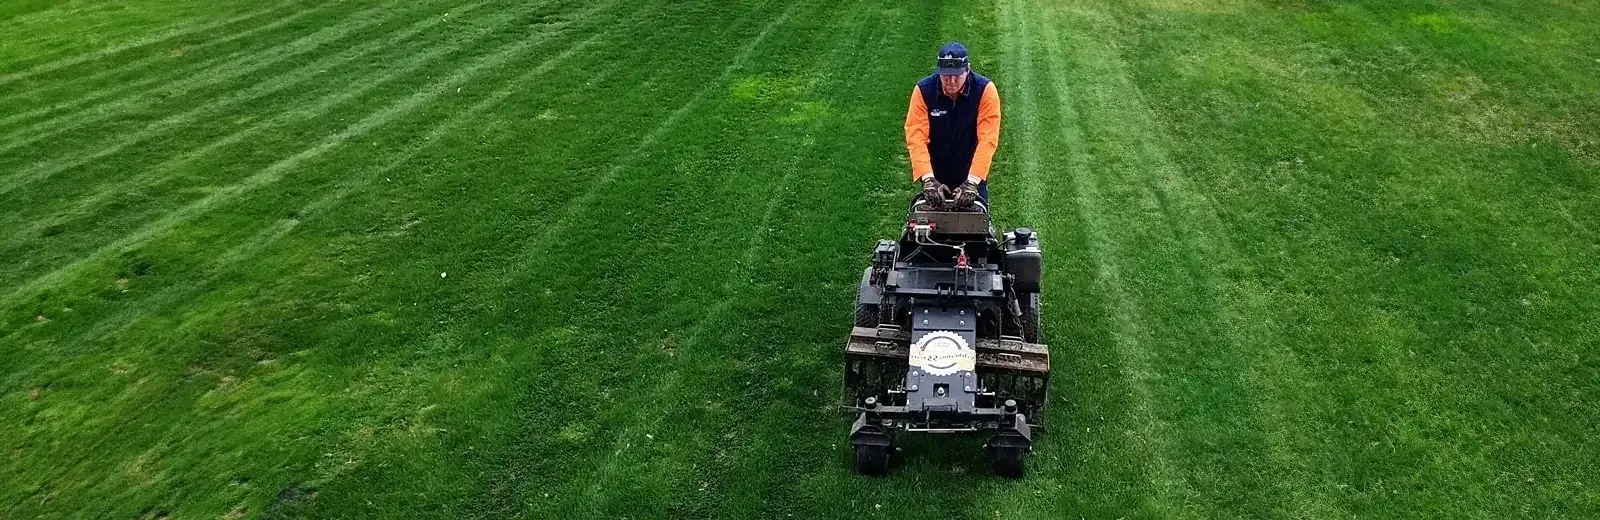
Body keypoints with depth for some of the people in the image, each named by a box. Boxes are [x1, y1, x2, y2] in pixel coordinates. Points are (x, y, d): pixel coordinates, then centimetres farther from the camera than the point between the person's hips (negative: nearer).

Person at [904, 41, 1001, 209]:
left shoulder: (985, 90, -17)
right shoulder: (923, 91, -15)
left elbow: (987, 140, -23)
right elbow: (916, 138, -22)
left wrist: (972, 181, -32)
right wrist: (928, 179, -33)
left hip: (972, 174, 0)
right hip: (935, 176, 1)